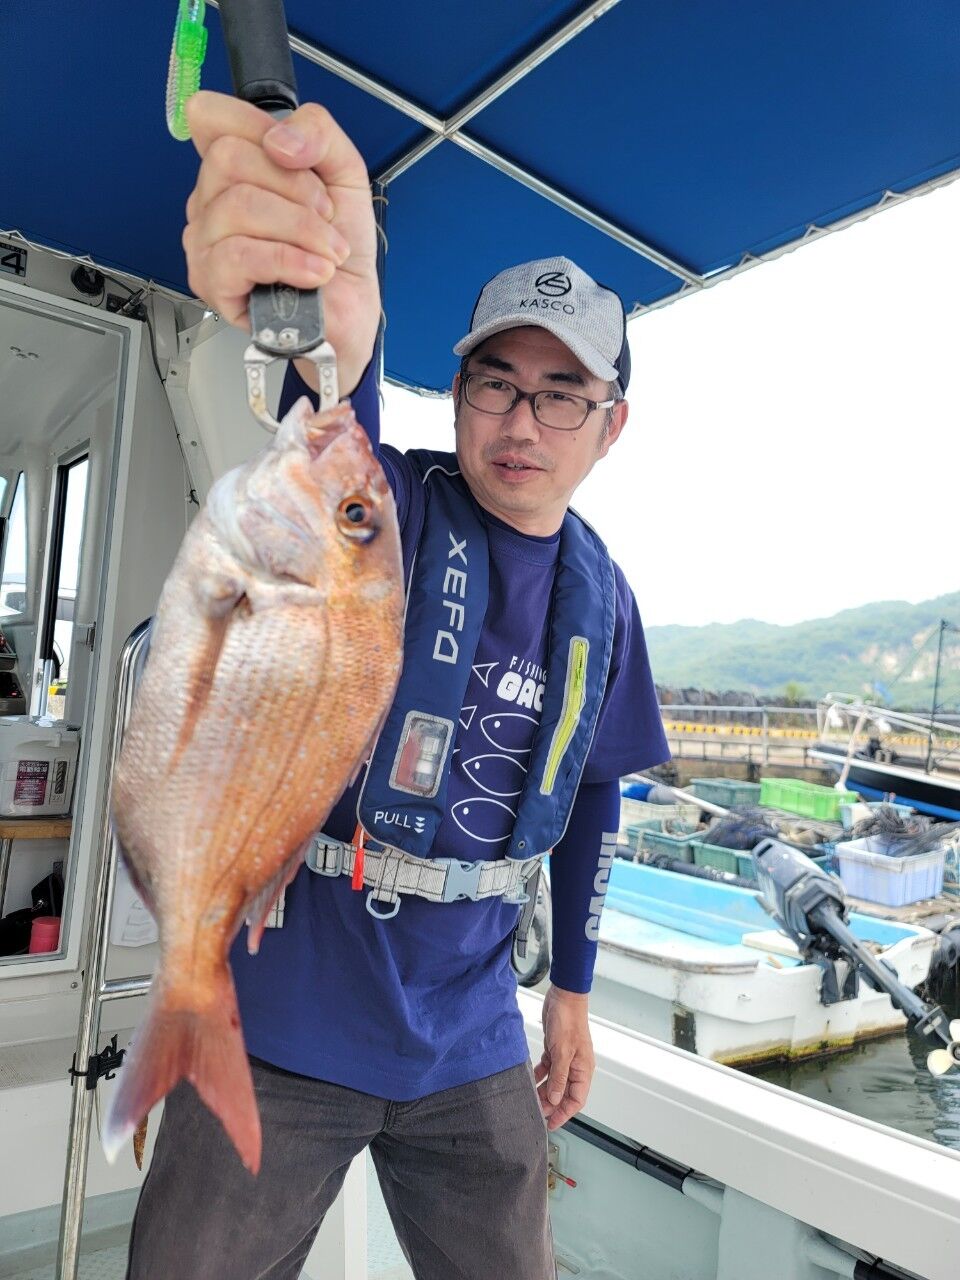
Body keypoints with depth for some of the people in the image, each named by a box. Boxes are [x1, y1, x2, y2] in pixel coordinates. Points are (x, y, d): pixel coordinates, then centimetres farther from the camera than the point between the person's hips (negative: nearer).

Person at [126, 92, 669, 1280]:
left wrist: (571, 991, 14)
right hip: (282, 1017, -3)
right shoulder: (389, 506, -13)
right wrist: (331, 343, -60)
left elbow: (590, 795, 10)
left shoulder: (602, 598, 2)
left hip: (466, 1039, 5)